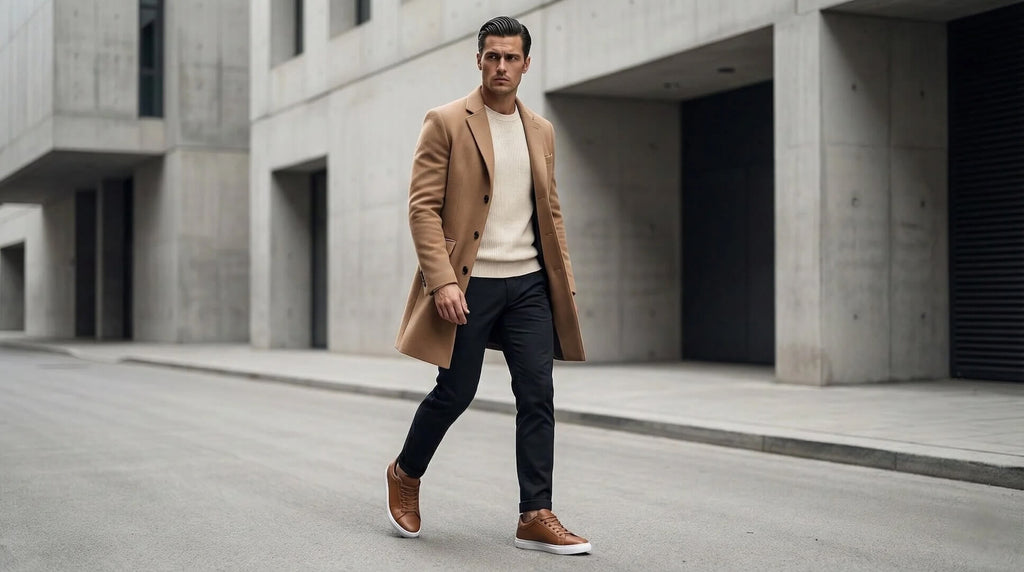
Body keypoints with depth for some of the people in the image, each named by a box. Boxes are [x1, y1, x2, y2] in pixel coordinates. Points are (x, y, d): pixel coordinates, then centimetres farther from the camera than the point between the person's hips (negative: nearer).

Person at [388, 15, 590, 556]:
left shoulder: (541, 131, 13)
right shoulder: (446, 122, -3)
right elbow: (422, 206, -8)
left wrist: (564, 282, 10)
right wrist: (442, 281, -18)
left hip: (529, 284, 5)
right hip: (468, 284, -4)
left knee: (538, 395, -2)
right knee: (455, 392, 3)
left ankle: (536, 517, 3)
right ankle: (406, 473, 31)